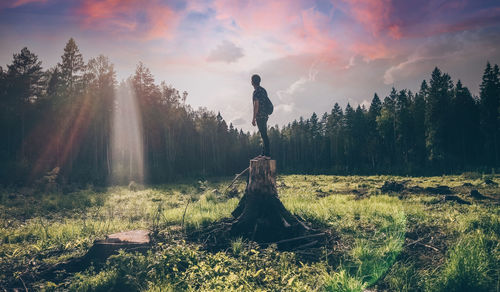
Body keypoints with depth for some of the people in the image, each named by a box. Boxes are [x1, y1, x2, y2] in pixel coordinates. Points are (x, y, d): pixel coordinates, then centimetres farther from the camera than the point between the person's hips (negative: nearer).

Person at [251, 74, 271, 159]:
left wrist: (254, 118, -17)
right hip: (265, 115, 10)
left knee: (264, 135, -9)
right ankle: (264, 153, 18)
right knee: (264, 135, 13)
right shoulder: (263, 90, 16)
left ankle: (267, 154, -9)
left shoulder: (256, 91, -13)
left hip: (260, 116, -10)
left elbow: (256, 105, -19)